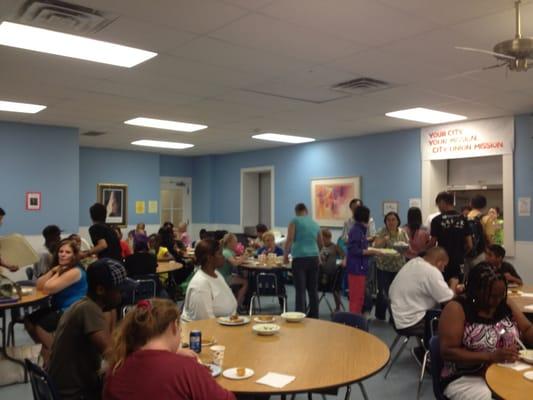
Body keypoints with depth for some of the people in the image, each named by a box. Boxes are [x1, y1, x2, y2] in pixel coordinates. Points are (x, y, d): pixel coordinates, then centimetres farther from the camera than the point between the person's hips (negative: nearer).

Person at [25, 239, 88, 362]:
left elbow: (48, 288, -25)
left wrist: (57, 273, -9)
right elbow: (39, 285, 3)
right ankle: (46, 349, 21)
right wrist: (53, 271, -8)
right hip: (59, 308, 10)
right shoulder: (61, 268, 12)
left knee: (41, 326, -23)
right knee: (29, 320, 5)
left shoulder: (75, 271, -20)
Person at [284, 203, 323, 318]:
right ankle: (314, 316, 17)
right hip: (314, 258, 5)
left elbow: (290, 239, -9)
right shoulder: (315, 224, 17)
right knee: (313, 290, 11)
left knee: (300, 290, -4)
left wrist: (285, 255, 2)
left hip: (300, 258, -5)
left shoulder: (295, 221, 1)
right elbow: (320, 244, 26)